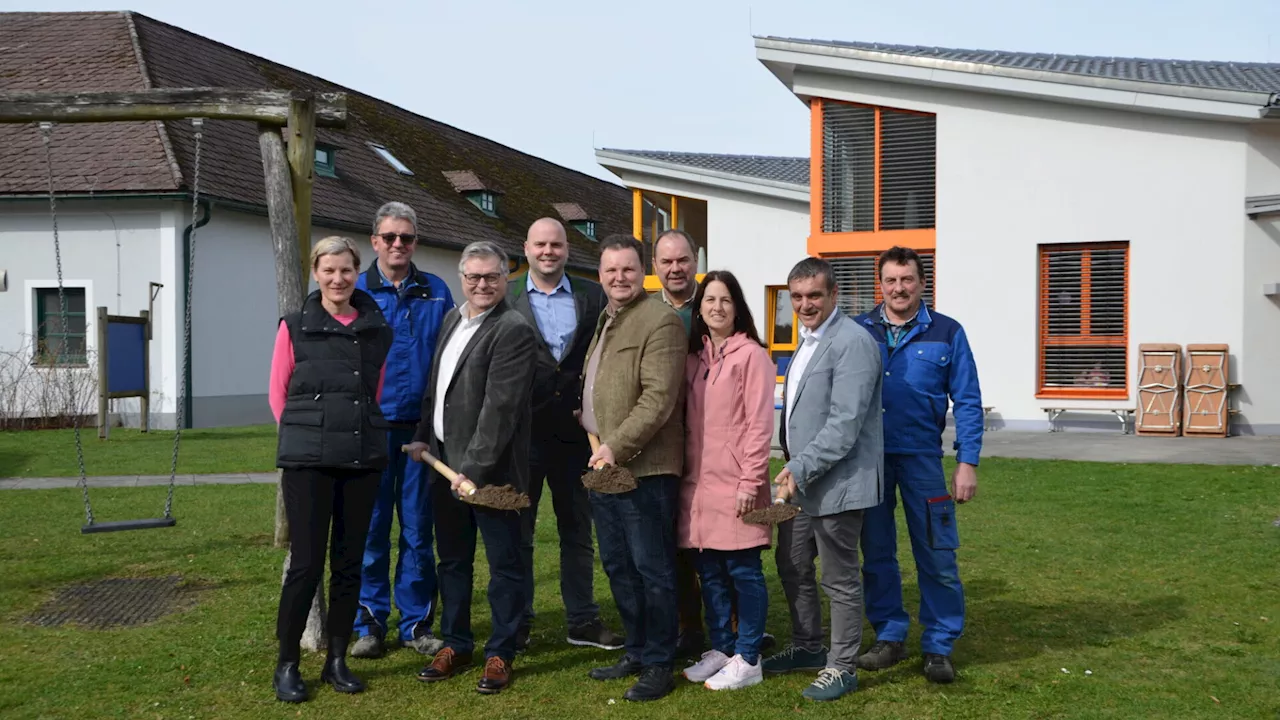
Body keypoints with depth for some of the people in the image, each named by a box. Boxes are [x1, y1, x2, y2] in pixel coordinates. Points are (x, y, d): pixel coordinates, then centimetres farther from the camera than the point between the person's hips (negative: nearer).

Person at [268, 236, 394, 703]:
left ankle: (337, 660, 20)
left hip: (363, 459, 3)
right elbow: (277, 393, 6)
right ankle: (286, 664, 11)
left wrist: (360, 433, 10)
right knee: (306, 562, -3)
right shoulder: (295, 326, 1)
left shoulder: (378, 330, 7)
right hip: (307, 460, -3)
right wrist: (306, 434, 4)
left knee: (349, 562, 8)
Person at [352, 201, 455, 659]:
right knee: (370, 529, 3)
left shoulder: (436, 292, 9)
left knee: (418, 530, 8)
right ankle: (370, 624, 15)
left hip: (423, 428, 2)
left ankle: (417, 623, 18)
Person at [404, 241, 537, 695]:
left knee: (504, 564, 5)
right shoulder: (452, 320, 12)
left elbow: (500, 406, -20)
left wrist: (474, 468, -22)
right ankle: (456, 646, 30)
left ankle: (500, 654, 17)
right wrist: (423, 436, 13)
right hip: (445, 463, 8)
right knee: (452, 560, 17)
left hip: (489, 469, -8)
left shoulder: (514, 330, -14)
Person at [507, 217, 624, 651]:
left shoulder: (592, 297, 6)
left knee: (577, 530, 11)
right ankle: (517, 623, 17)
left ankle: (583, 621, 21)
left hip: (575, 431, 2)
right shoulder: (504, 297, 2)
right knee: (517, 531, 7)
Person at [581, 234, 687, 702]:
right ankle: (636, 652, 28)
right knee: (617, 566, 16)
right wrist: (596, 445, 13)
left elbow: (658, 398, -19)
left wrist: (616, 447, -22)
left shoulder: (661, 321, -11)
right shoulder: (603, 321, 18)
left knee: (651, 569, -1)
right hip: (603, 464, 9)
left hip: (643, 467, -9)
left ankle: (659, 665, 10)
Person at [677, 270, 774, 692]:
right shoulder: (693, 357, 13)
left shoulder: (751, 355, -7)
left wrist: (750, 481, -15)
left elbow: (760, 423, -11)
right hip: (698, 482, 6)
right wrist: (686, 474, 9)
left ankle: (748, 661, 10)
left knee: (743, 570, 0)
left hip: (735, 483, -6)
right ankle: (721, 649, 24)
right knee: (708, 571, 11)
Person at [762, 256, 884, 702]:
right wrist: (792, 467, 14)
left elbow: (845, 422, -23)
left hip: (836, 482, -9)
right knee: (792, 566, 19)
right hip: (801, 480, 9)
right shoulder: (808, 342, 14)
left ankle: (842, 667, 17)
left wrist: (802, 468, -23)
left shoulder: (852, 342, -17)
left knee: (840, 579, 3)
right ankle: (807, 648, 36)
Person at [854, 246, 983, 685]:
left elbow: (968, 401, 1)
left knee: (937, 557, -1)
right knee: (876, 553, 10)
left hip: (921, 458, -2)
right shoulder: (859, 332, 5)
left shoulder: (946, 333, 1)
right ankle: (889, 638, 23)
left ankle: (938, 647, 13)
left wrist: (967, 462, -6)